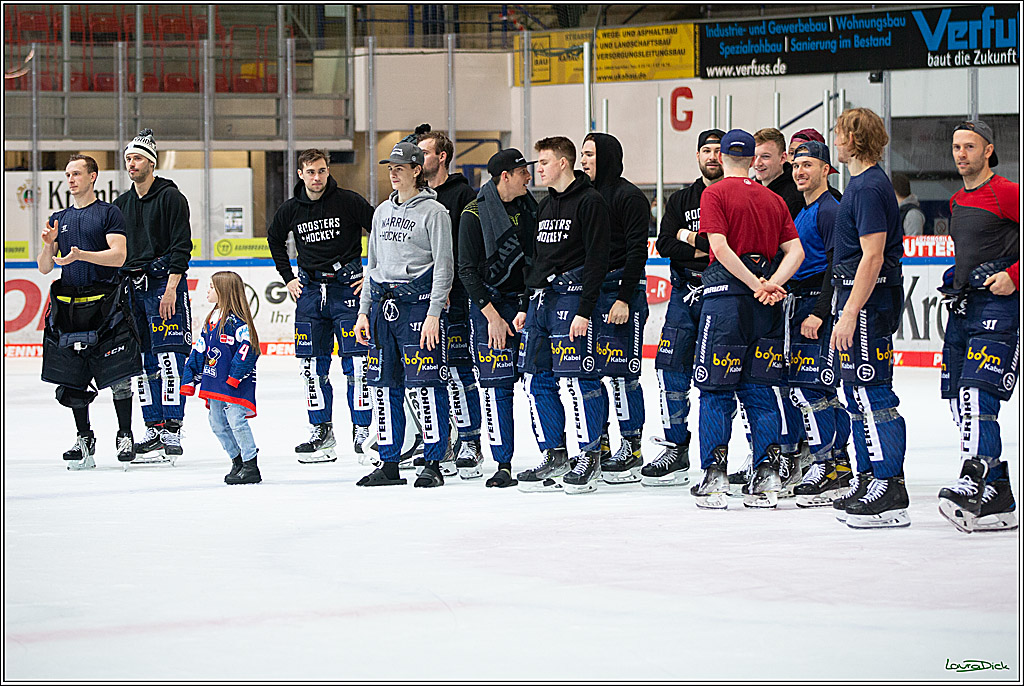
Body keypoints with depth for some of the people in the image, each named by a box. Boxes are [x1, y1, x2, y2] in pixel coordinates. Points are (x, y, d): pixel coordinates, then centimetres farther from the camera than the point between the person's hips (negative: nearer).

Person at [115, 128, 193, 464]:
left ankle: (172, 433, -14)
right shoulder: (121, 204, 16)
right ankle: (154, 430, 10)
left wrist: (171, 288, -17)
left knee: (168, 359, -12)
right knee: (143, 363, 5)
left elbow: (181, 247, -10)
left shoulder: (171, 197, -4)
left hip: (164, 284, -7)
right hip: (132, 288, 7)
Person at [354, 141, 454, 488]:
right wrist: (364, 311, 16)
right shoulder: (383, 211, 16)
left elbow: (444, 266, -8)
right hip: (383, 304, 7)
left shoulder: (434, 212, -4)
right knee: (385, 386, 6)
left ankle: (433, 465, -3)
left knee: (426, 384, -8)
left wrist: (433, 314, -14)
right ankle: (389, 464, 12)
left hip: (418, 302, -7)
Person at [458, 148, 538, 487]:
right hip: (490, 305, -4)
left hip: (528, 302, 4)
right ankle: (503, 466, 0)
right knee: (497, 384, -5)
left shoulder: (530, 208, 8)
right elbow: (467, 271, -9)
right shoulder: (475, 214, -8)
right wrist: (492, 316, -13)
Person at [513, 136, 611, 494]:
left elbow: (597, 259, -13)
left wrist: (584, 310, -19)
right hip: (541, 300, 9)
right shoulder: (546, 205, 19)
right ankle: (554, 457, 14)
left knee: (578, 378, -9)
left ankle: (590, 459, -1)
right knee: (537, 380, 6)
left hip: (572, 298, -9)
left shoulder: (590, 202, -8)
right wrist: (525, 306, 20)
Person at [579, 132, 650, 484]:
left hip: (622, 288, -8)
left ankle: (632, 449, -2)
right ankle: (599, 448, 16)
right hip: (588, 291, 8)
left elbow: (637, 250, -12)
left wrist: (624, 298, -18)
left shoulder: (629, 196, -8)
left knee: (621, 372, -7)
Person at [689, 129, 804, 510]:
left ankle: (715, 477, -4)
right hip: (764, 306, 5)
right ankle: (767, 476, 2)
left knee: (716, 388, 0)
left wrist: (757, 285, -12)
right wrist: (771, 285, -7)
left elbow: (720, 247, -15)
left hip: (725, 292, -5)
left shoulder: (715, 194, -3)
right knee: (758, 388, 9)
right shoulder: (773, 200, 13)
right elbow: (795, 250, 4)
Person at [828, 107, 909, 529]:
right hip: (860, 300, 11)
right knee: (856, 393, 15)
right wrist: (846, 310, 23)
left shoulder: (869, 187, -16)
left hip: (868, 302, -11)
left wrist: (849, 314, -23)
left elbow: (872, 257, -22)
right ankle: (867, 482, 22)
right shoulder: (865, 183, 16)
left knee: (872, 393, -11)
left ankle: (890, 492, -12)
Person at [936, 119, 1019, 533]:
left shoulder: (1006, 194, -7)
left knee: (978, 395, -21)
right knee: (960, 402, 4)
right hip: (962, 308, 9)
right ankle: (998, 501, 8)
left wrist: (1013, 277, -17)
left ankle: (973, 486, -29)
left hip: (998, 308, -9)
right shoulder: (957, 203, 19)